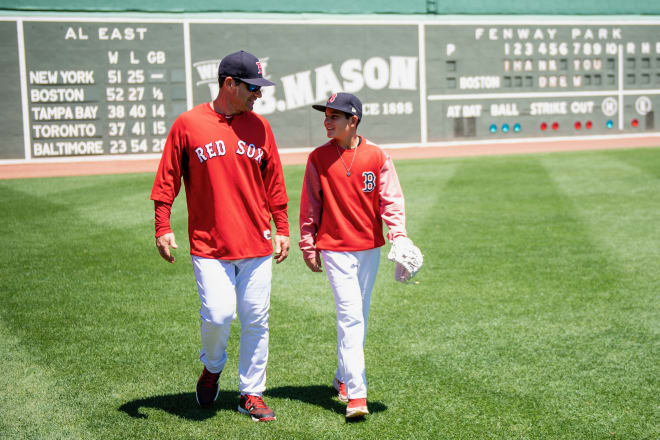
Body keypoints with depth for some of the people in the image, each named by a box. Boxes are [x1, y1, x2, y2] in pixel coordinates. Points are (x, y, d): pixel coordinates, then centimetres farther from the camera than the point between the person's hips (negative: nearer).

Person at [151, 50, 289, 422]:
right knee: (218, 315, -10)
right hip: (209, 246, -3)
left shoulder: (259, 126, 8)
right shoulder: (188, 124, -2)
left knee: (256, 321, 5)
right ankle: (212, 368, 23)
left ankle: (252, 394, 19)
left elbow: (274, 182, 12)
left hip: (257, 245, 3)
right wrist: (163, 228, -3)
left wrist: (282, 229, 9)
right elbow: (167, 179, 2)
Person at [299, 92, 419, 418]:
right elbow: (310, 206, 3)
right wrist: (308, 246, 3)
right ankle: (356, 394, -11)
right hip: (335, 248, -2)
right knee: (350, 315, -11)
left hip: (370, 247, 2)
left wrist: (398, 236, -20)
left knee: (358, 316, 14)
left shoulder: (377, 156, -3)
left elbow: (391, 200, -6)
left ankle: (343, 378, 32)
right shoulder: (318, 158, -2)